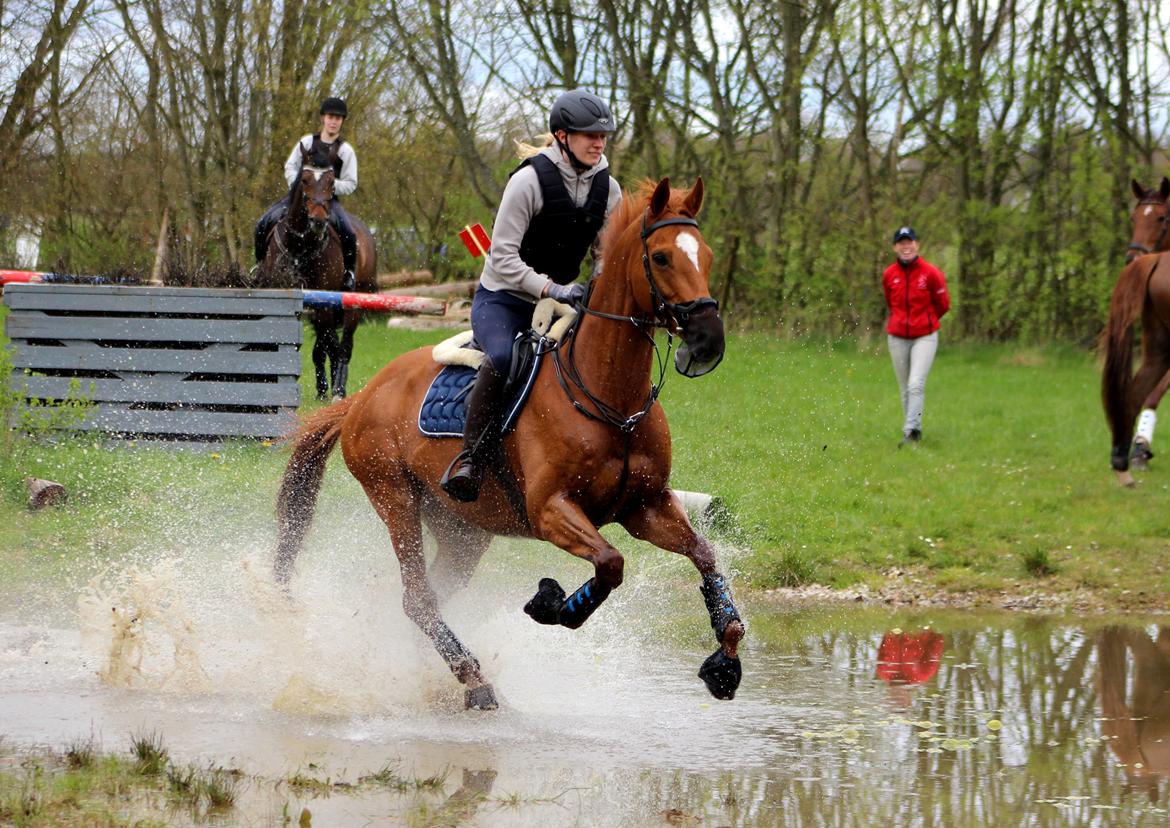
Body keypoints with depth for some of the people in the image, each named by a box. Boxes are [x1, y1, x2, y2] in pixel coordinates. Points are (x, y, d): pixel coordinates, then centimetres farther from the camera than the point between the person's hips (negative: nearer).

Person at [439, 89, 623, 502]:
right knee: (503, 357, -36)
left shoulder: (607, 189, 1)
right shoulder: (530, 180, -17)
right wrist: (550, 288, -30)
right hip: (503, 299, -6)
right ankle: (469, 458, -31)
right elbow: (504, 257, -19)